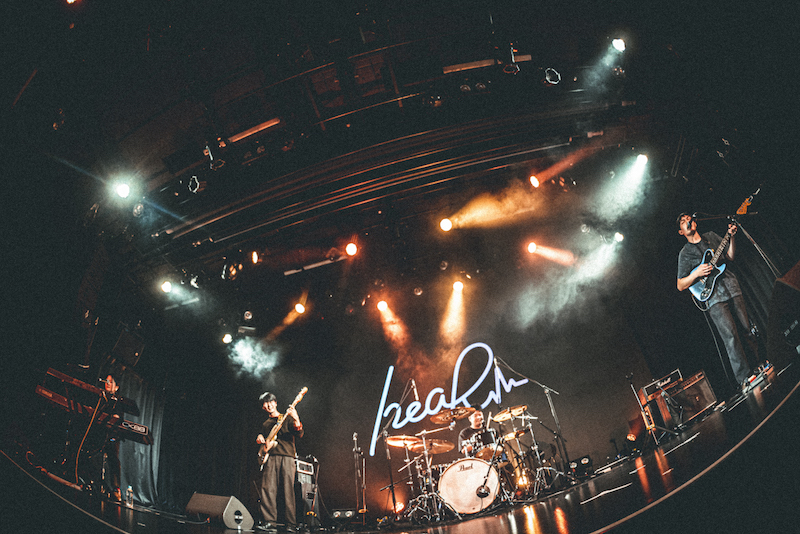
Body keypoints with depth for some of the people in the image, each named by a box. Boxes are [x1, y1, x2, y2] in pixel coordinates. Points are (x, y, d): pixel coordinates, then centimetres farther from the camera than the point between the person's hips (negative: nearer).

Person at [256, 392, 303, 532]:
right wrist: (261, 440, 7)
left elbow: (299, 434, -3)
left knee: (288, 491, -8)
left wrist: (296, 420, -22)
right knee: (268, 489, -8)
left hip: (287, 457, -4)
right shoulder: (265, 424, 25)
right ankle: (269, 521, -3)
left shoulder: (287, 418, 11)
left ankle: (291, 524, -5)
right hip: (270, 458, 4)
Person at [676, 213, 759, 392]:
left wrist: (731, 236, 0)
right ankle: (744, 379, -10)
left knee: (749, 328, 3)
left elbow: (730, 256, 14)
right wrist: (697, 273, -13)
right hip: (713, 297, -4)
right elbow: (680, 285, 3)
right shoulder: (684, 253, 5)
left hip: (731, 287, 4)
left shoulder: (711, 236, 17)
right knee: (730, 335, -11)